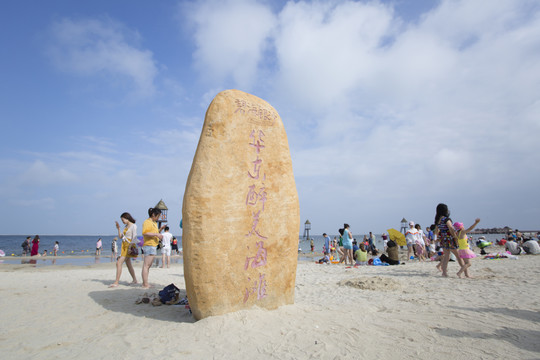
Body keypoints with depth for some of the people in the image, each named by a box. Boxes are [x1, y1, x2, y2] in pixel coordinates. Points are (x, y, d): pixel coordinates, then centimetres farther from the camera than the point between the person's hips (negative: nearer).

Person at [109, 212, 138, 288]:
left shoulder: (133, 226, -9)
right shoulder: (126, 227, 16)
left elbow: (134, 238, -15)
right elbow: (120, 236, 16)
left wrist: (130, 246, -24)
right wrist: (118, 228, 8)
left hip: (129, 246, -9)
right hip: (124, 246, 9)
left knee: (119, 263, -15)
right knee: (128, 264, 13)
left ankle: (116, 282, -12)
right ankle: (135, 280, 24)